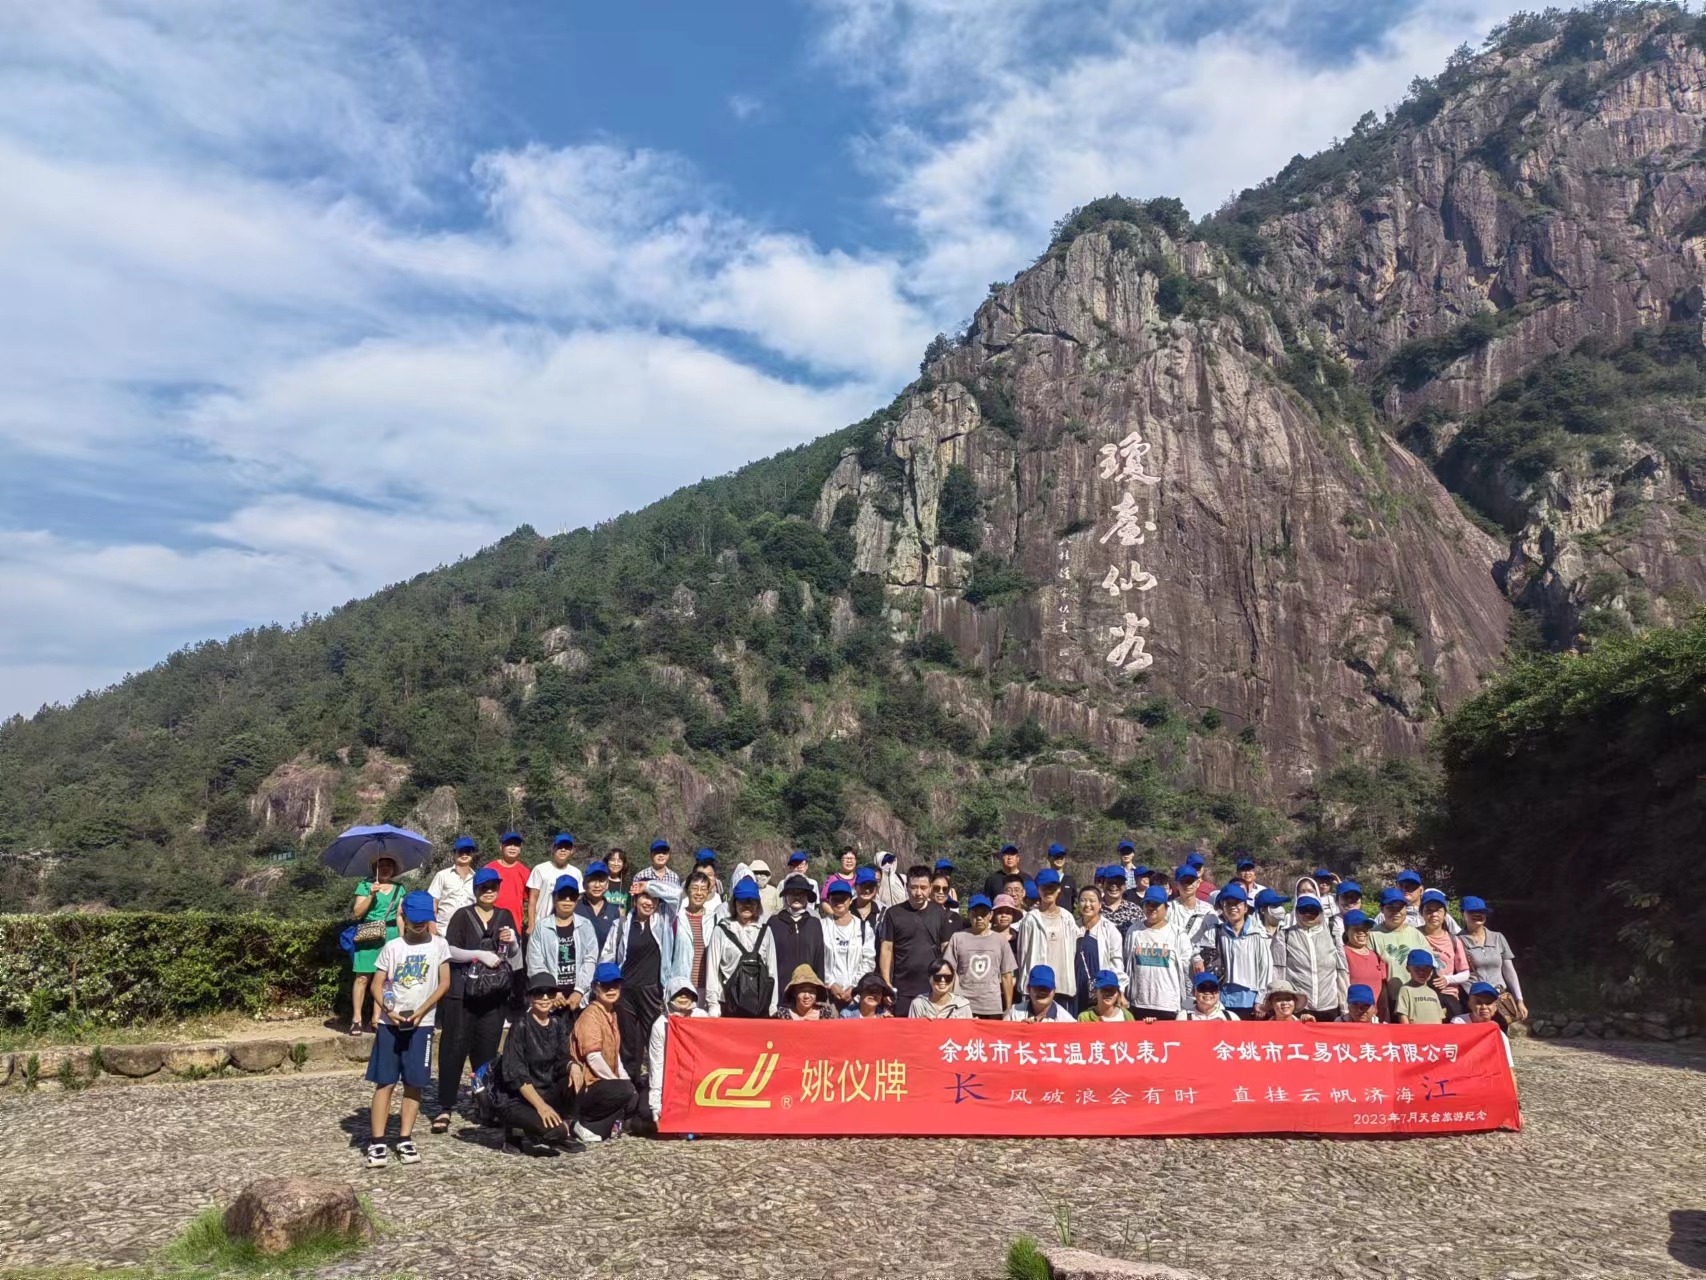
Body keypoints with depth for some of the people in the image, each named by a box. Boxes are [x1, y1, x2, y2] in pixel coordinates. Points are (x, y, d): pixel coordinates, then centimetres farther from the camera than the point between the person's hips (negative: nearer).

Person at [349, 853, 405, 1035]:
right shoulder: (365, 886, 4)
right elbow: (357, 913, -3)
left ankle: (377, 1018, 10)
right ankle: (356, 1019, 2)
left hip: (391, 937, 3)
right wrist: (371, 895, -14)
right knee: (363, 977, -5)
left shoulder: (399, 889, 13)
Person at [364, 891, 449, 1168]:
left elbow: (444, 982, -1)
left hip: (421, 1024, 0)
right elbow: (377, 984, 2)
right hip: (390, 1023, 0)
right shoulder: (392, 947, 3)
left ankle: (405, 1139, 12)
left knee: (414, 1083, 3)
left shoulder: (439, 945, 2)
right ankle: (377, 1143, 1)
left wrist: (421, 1011, -11)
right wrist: (388, 1010, -15)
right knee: (384, 1082, -2)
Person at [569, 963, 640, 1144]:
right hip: (588, 1085, -9)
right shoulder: (591, 1015, -15)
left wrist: (626, 1079, 4)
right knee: (624, 1090, -31)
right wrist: (618, 1082, -16)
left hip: (606, 1082, 9)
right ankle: (586, 1124, -11)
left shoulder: (612, 1014, 13)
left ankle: (602, 1126, 7)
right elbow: (593, 1057, -22)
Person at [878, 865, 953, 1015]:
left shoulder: (939, 913, 6)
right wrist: (886, 984, -5)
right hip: (902, 990, -1)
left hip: (933, 988, 1)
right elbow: (886, 949, 1)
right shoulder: (894, 913, 1)